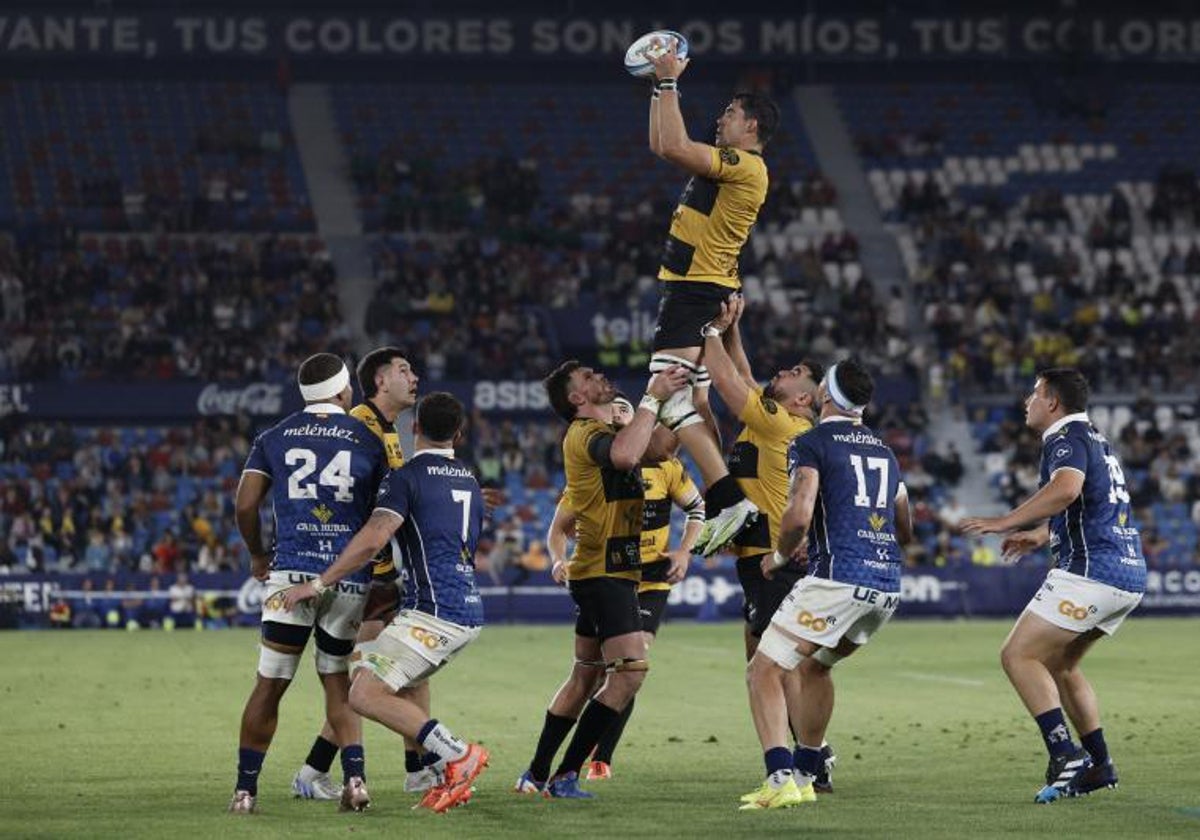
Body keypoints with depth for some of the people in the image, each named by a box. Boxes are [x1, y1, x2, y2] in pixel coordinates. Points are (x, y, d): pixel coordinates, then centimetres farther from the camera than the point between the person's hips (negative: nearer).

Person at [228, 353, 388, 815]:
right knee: (337, 681, 17)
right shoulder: (370, 440, 8)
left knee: (270, 685, 4)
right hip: (351, 576, 1)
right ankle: (355, 777, 3)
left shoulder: (274, 438, 9)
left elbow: (246, 504, 4)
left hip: (293, 572, -1)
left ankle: (245, 789, 3)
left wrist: (257, 554, 20)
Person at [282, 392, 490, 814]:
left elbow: (372, 541, -20)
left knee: (366, 695, -10)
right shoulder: (470, 481, 19)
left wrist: (318, 584, -14)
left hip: (434, 612, -9)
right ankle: (452, 778, 10)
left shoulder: (405, 477, -6)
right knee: (388, 684, 19)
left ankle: (457, 756, -16)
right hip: (470, 610, 9)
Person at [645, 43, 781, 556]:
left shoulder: (745, 165, -14)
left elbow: (674, 147, -24)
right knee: (695, 404, 15)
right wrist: (661, 88, 23)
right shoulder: (724, 164, 15)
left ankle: (729, 499, -26)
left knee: (670, 394, -19)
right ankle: (719, 506, 17)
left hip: (697, 292, -11)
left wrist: (670, 83, -16)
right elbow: (663, 147, 27)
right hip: (693, 289, 11)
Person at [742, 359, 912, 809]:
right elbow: (905, 531, 28)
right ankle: (804, 776, 29)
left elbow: (799, 517, -15)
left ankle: (781, 779, -18)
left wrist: (778, 556, 4)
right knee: (814, 666, 28)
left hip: (839, 578, -8)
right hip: (887, 585, 8)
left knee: (764, 671, -3)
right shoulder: (884, 450, 21)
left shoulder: (812, 443, -1)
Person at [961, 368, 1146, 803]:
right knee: (1058, 665, 20)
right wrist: (1040, 535, 46)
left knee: (1018, 655, -8)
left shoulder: (1067, 437, -9)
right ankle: (1100, 765, 16)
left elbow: (1066, 489, -31)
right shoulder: (1094, 438, 23)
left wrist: (1005, 522, -30)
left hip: (1090, 572, -10)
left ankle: (1065, 754, -19)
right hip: (1129, 575, 10)